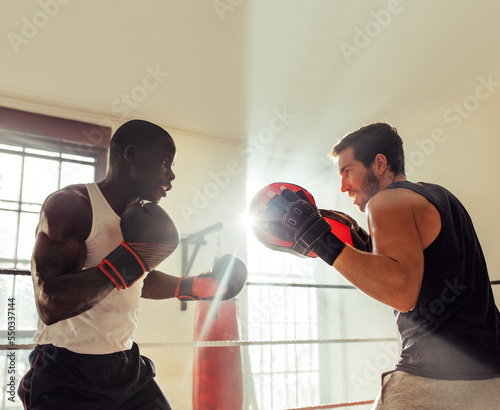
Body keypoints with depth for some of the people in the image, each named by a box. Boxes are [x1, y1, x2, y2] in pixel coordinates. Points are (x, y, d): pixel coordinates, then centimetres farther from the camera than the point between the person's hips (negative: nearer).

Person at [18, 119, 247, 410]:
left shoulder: (145, 217, 7)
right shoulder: (71, 204, -17)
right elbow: (50, 306, -28)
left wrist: (194, 287, 18)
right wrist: (126, 262, -27)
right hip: (66, 376, -7)